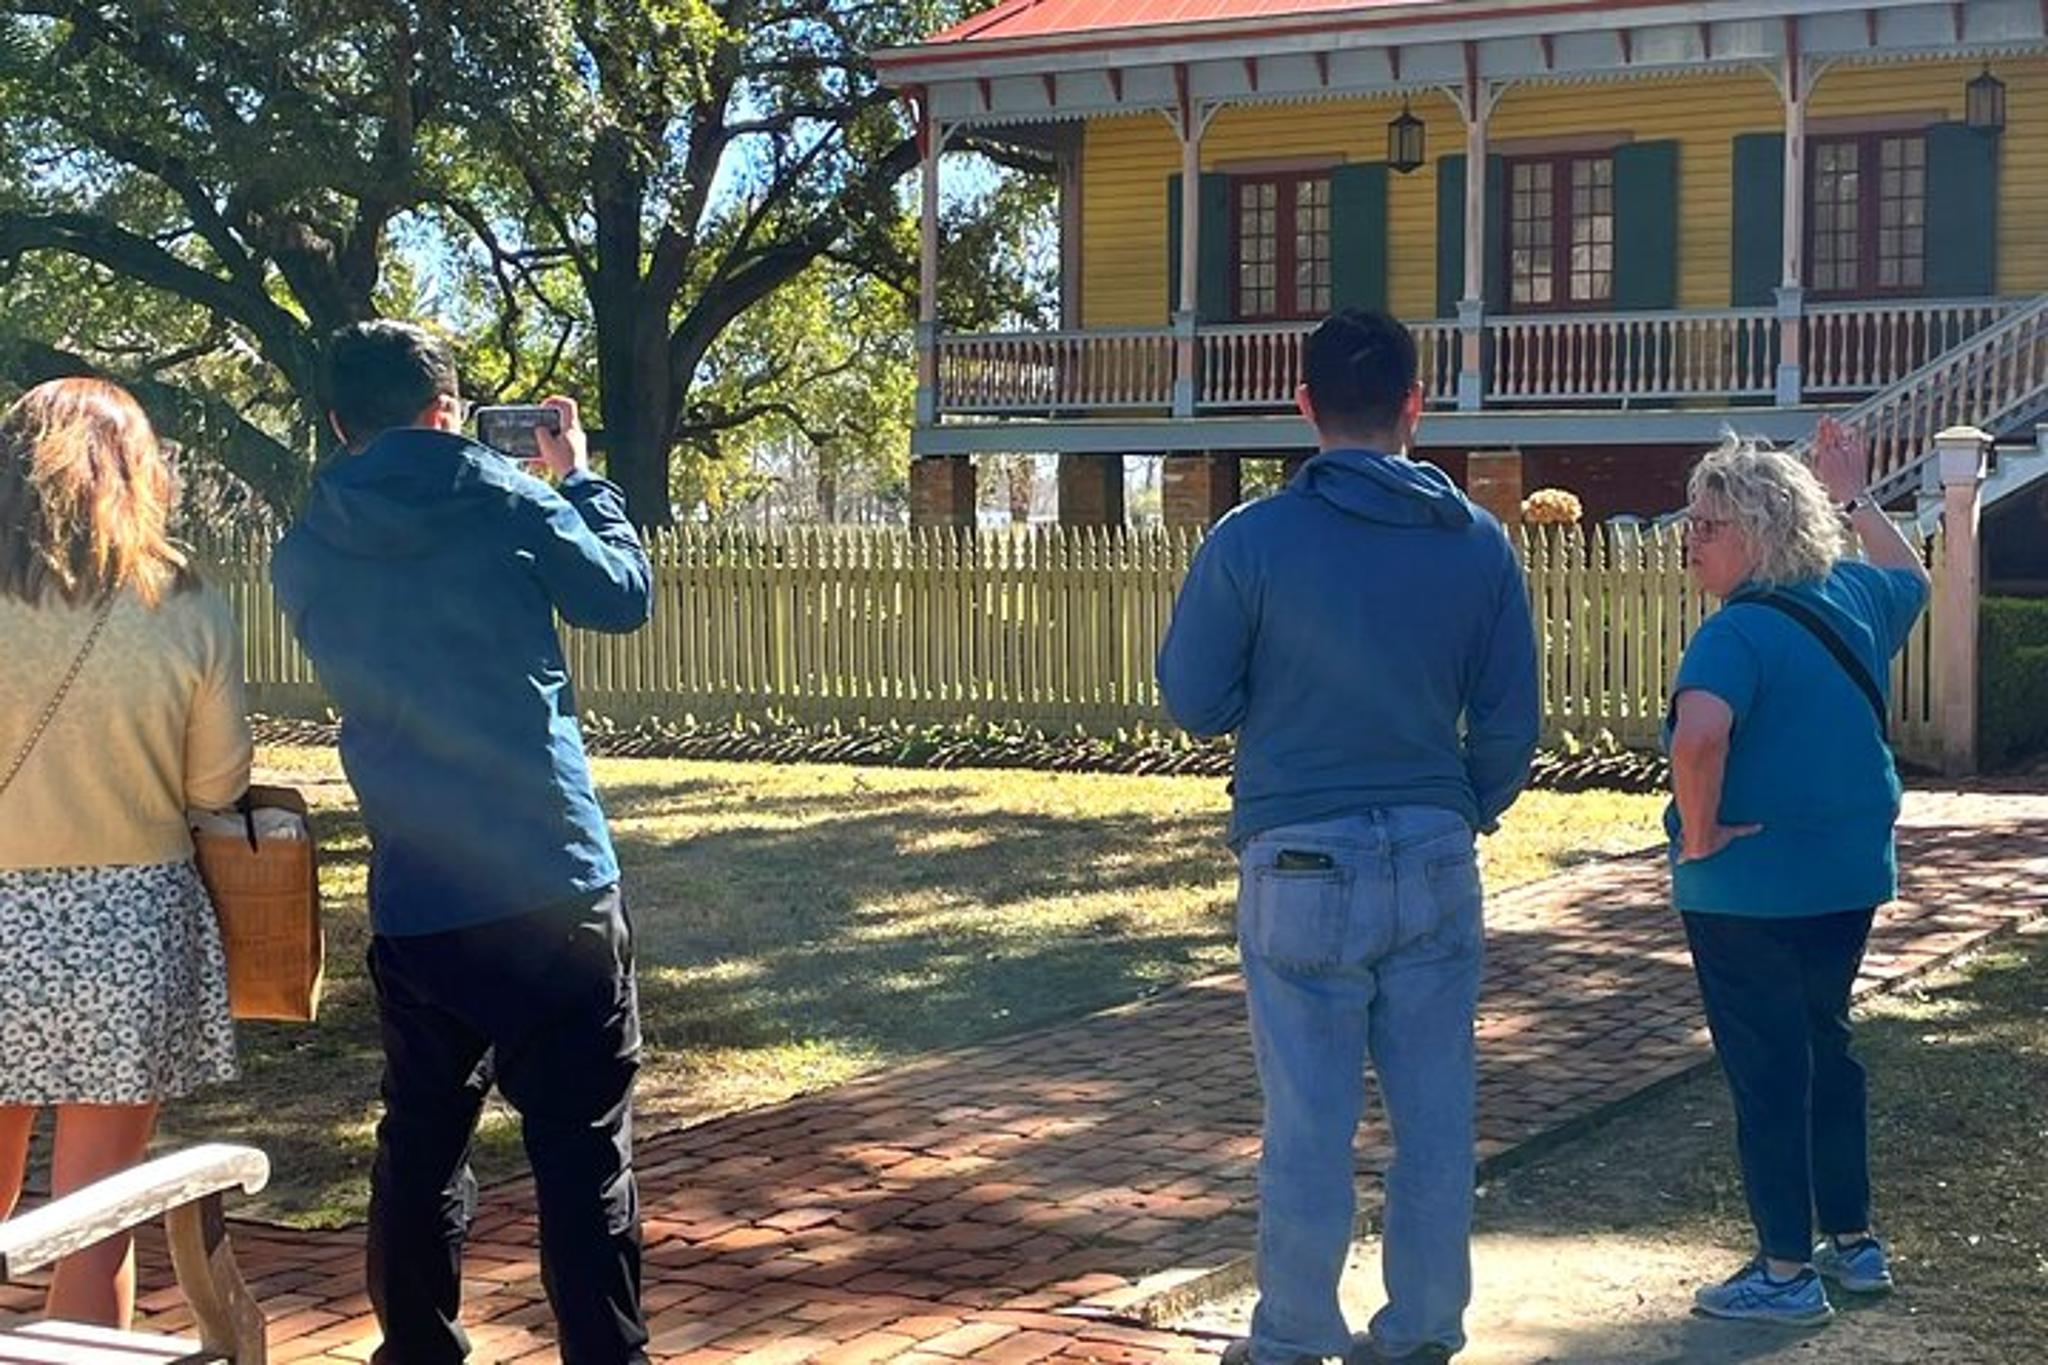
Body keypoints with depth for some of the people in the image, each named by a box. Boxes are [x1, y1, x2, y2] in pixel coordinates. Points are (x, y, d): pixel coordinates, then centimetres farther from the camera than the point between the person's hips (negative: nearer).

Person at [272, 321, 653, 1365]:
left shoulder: (305, 554, 5)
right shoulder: (511, 504, -5)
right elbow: (624, 595, 9)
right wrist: (581, 479, 23)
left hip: (412, 901, 4)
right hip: (553, 883, -3)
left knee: (420, 1144, 16)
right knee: (583, 1147, 1)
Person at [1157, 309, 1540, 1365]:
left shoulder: (1251, 541, -10)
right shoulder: (1478, 543, 0)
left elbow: (1194, 702, -2)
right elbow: (1510, 723, 3)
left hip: (1301, 867, -2)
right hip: (1434, 862, 3)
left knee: (1309, 1121, 5)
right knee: (1435, 1117, 11)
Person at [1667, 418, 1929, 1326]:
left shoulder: (1740, 632, -20)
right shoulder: (1854, 599, 4)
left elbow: (1699, 735, -39)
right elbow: (1909, 576, 29)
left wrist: (1699, 834, -24)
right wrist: (1851, 500, 35)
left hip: (1750, 886, -8)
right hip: (1850, 876, 8)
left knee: (1765, 1066, 3)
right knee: (1826, 1045, 21)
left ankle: (1786, 1274, 12)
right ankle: (1853, 1242, 31)